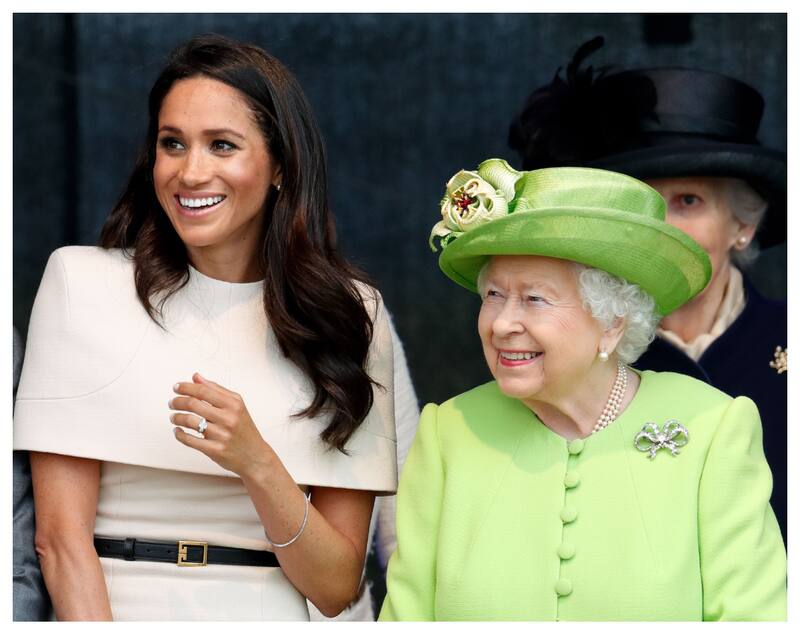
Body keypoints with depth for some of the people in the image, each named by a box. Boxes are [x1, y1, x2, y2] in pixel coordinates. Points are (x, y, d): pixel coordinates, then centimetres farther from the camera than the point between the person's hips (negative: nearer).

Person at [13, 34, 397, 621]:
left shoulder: (350, 313, 5)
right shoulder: (83, 282, 2)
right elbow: (61, 533, -4)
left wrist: (256, 463, -14)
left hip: (277, 619, 0)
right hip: (119, 614, 0)